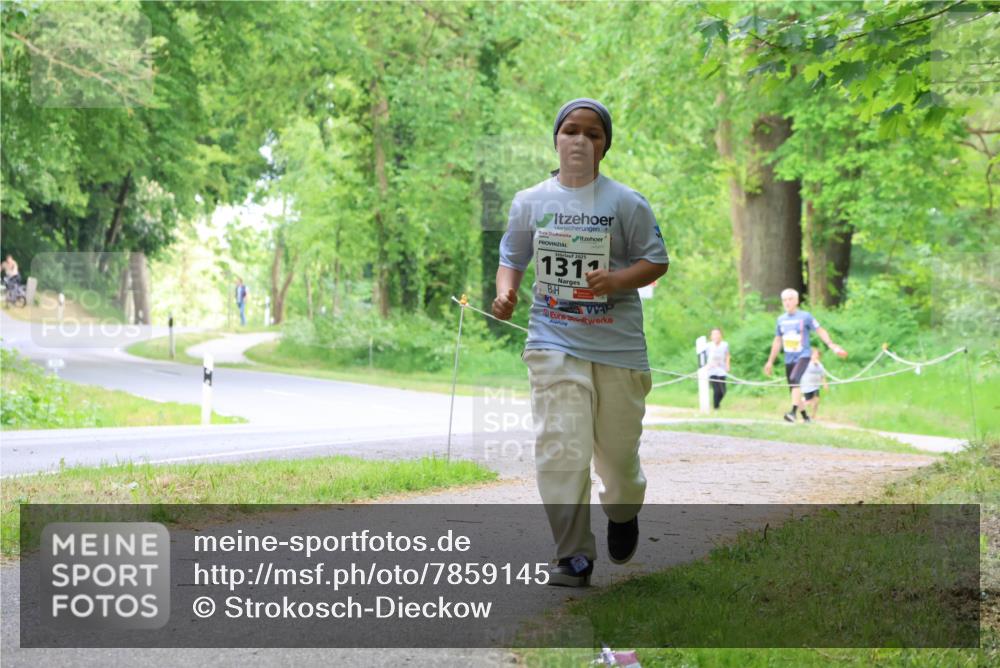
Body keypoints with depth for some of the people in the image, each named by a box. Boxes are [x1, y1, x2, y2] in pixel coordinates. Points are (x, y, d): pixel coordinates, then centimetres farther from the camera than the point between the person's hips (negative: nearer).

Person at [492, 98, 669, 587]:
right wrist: (505, 291, -6)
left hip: (617, 345, 0)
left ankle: (623, 515, 42)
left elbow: (656, 261, 2)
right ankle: (574, 555, -8)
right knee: (560, 449, -13)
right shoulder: (530, 202, 6)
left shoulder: (625, 203, 0)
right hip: (554, 344, 1)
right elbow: (512, 258, 16)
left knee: (618, 448, 8)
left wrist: (617, 279, -17)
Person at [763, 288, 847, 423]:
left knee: (794, 379, -28)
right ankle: (805, 416, 21)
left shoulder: (805, 316, -3)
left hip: (803, 356, -6)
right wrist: (770, 361, 22)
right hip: (789, 359, 6)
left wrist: (833, 346, -12)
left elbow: (820, 331, 0)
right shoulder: (781, 319, 11)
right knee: (793, 389, 6)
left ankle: (793, 412, -36)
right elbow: (777, 341, 20)